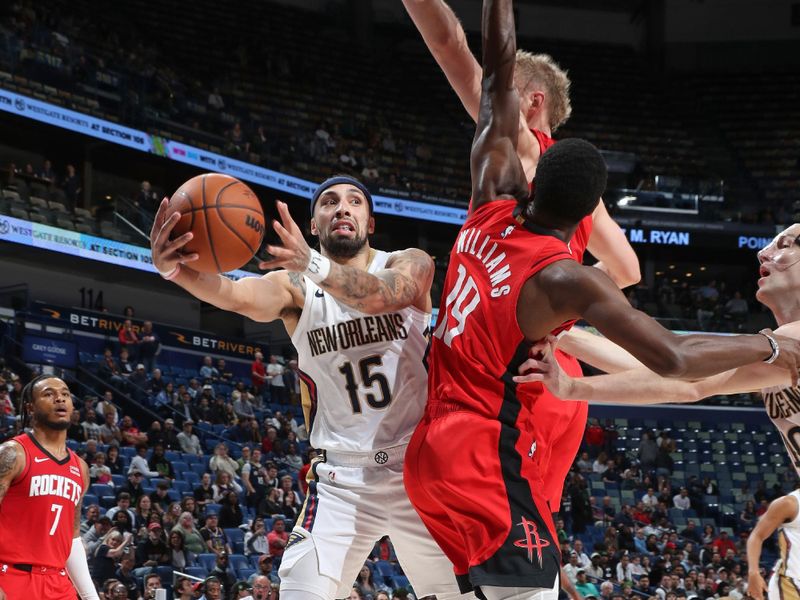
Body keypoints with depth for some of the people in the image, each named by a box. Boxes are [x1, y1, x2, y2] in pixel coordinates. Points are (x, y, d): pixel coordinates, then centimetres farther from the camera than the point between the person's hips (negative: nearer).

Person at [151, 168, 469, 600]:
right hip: (342, 479, 0)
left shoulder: (409, 264, -1)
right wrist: (174, 269, -46)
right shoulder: (294, 286, 0)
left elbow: (380, 295, -26)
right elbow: (240, 296, -23)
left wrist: (315, 266, -47)